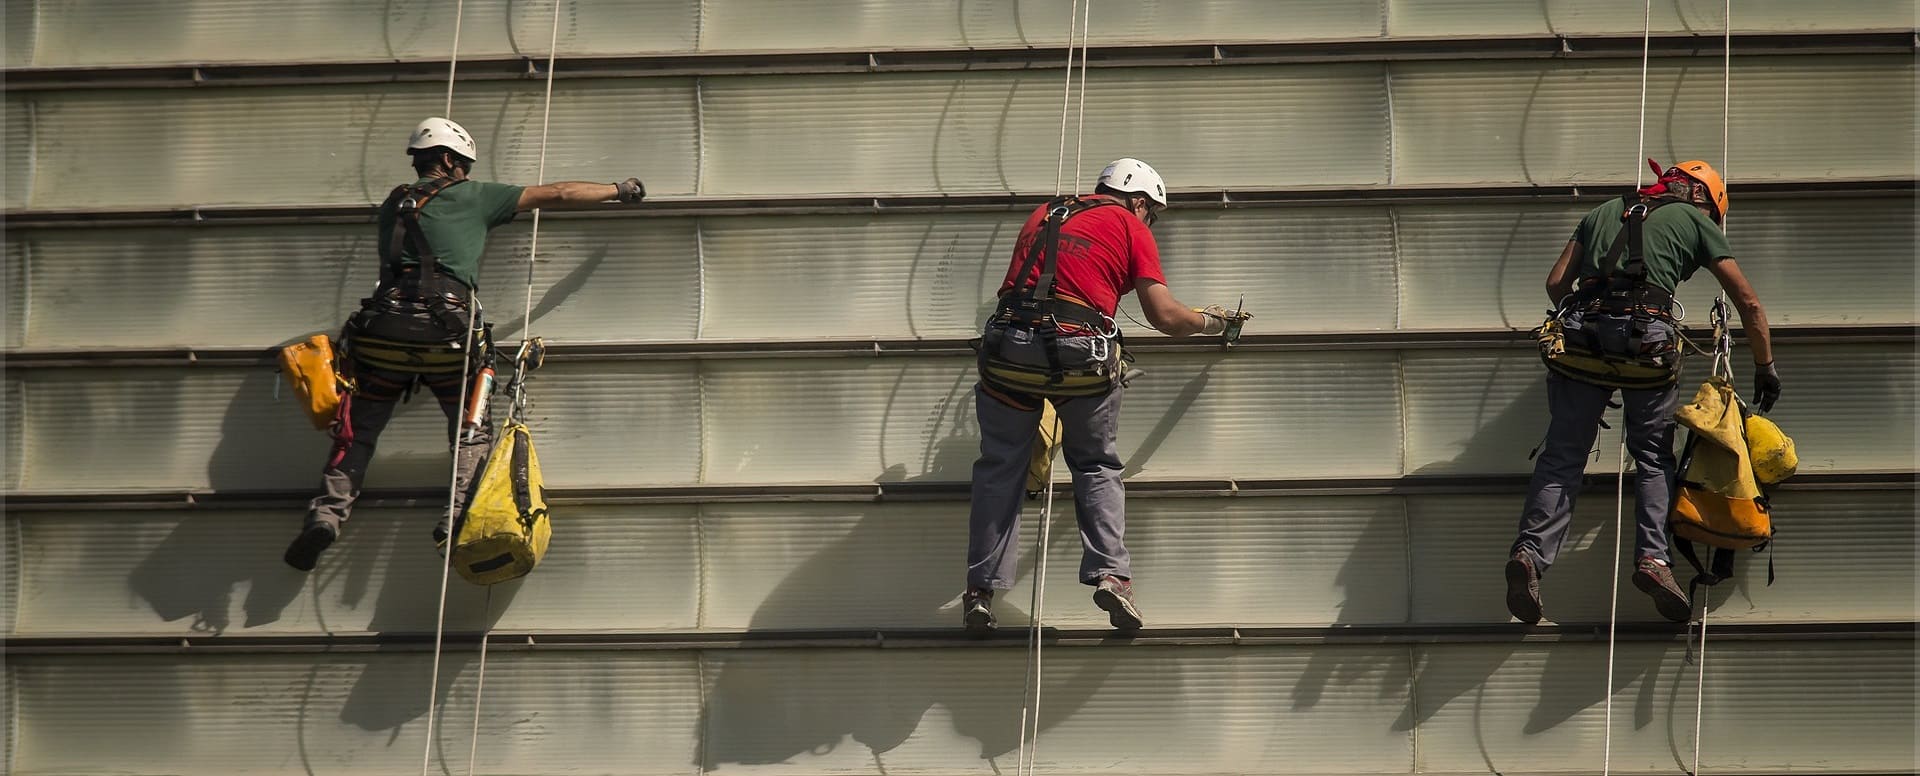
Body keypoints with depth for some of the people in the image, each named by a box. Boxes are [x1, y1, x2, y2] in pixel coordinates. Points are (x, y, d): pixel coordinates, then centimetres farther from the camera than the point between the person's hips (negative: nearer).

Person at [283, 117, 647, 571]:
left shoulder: (394, 204, 25)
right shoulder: (472, 197, 16)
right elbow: (557, 195, 20)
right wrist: (619, 190, 31)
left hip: (385, 327, 3)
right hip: (447, 330, -3)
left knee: (359, 429, 10)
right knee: (473, 432, 7)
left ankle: (327, 512, -8)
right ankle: (459, 515, -14)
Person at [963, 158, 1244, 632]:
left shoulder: (1043, 215, 25)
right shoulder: (1131, 228, 12)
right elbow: (1165, 317, 6)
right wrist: (1208, 322, 25)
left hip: (1009, 350, 3)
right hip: (1081, 357, -3)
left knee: (1000, 468, 14)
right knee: (1097, 467, 16)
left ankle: (981, 590, 7)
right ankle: (1110, 573, 1)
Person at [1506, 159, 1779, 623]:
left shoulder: (1604, 213, 30)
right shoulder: (1695, 220, 21)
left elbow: (1556, 283, 22)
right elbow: (1748, 303, 22)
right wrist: (1765, 368, 31)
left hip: (1582, 337, 2)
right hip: (1649, 339, -2)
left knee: (1562, 454, 3)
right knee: (1653, 457, 11)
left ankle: (1531, 550, -15)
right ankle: (1652, 557, -7)